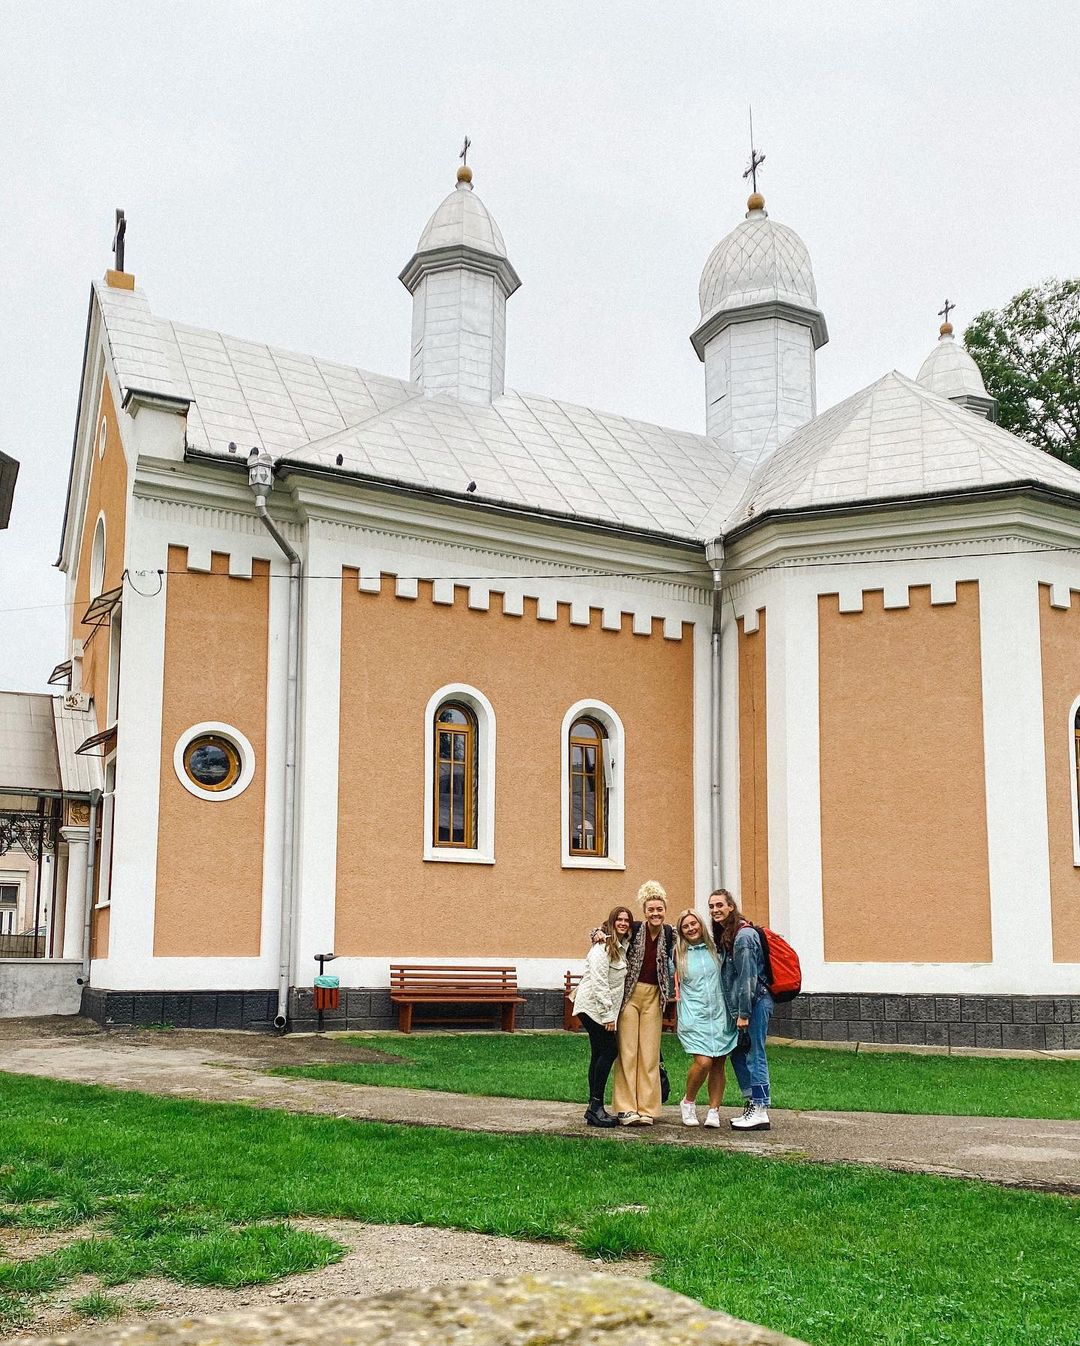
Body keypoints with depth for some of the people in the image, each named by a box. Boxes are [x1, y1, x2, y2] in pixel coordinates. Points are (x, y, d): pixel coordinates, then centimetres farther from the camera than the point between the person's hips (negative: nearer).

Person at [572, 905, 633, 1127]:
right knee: (609, 1050, -11)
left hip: (605, 1008, 9)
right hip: (593, 1006, -9)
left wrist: (611, 1012, 10)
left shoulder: (622, 946, 15)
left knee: (600, 1054, 8)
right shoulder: (603, 946, -14)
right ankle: (596, 1106, -7)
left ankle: (594, 1107, 11)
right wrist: (608, 1014, -19)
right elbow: (599, 981, -18)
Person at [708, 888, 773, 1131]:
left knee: (753, 1055, -7)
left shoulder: (743, 935, -16)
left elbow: (747, 977, -19)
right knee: (737, 1054, 13)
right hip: (739, 1004, 10)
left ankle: (760, 1111, -3)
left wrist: (744, 1013, -18)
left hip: (754, 1002, -10)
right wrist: (738, 1012, 14)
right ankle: (751, 1105, 20)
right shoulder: (724, 935, 14)